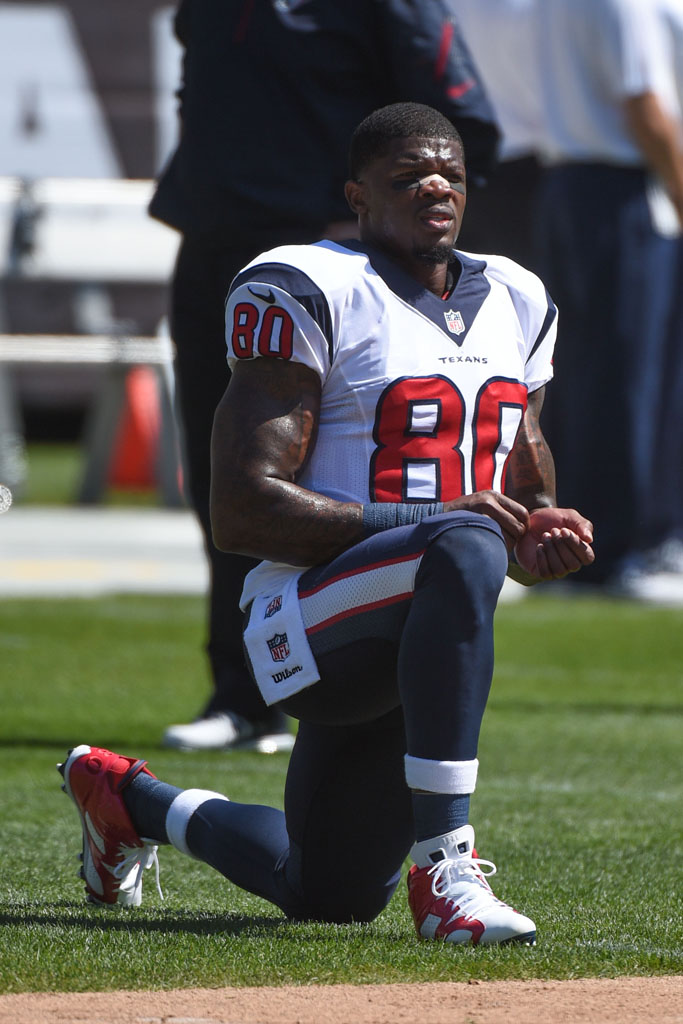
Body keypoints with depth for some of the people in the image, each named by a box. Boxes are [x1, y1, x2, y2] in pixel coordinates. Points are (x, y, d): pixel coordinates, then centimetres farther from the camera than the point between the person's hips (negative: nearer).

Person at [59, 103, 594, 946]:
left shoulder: (514, 303, 14)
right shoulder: (307, 295, -10)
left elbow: (527, 489, 23)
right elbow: (242, 514, -17)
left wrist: (542, 536, -3)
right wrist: (430, 521, -24)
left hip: (422, 647, 8)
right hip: (311, 616, -8)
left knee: (332, 897, 19)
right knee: (465, 550, -40)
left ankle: (132, 798, 47)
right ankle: (445, 872, -44)